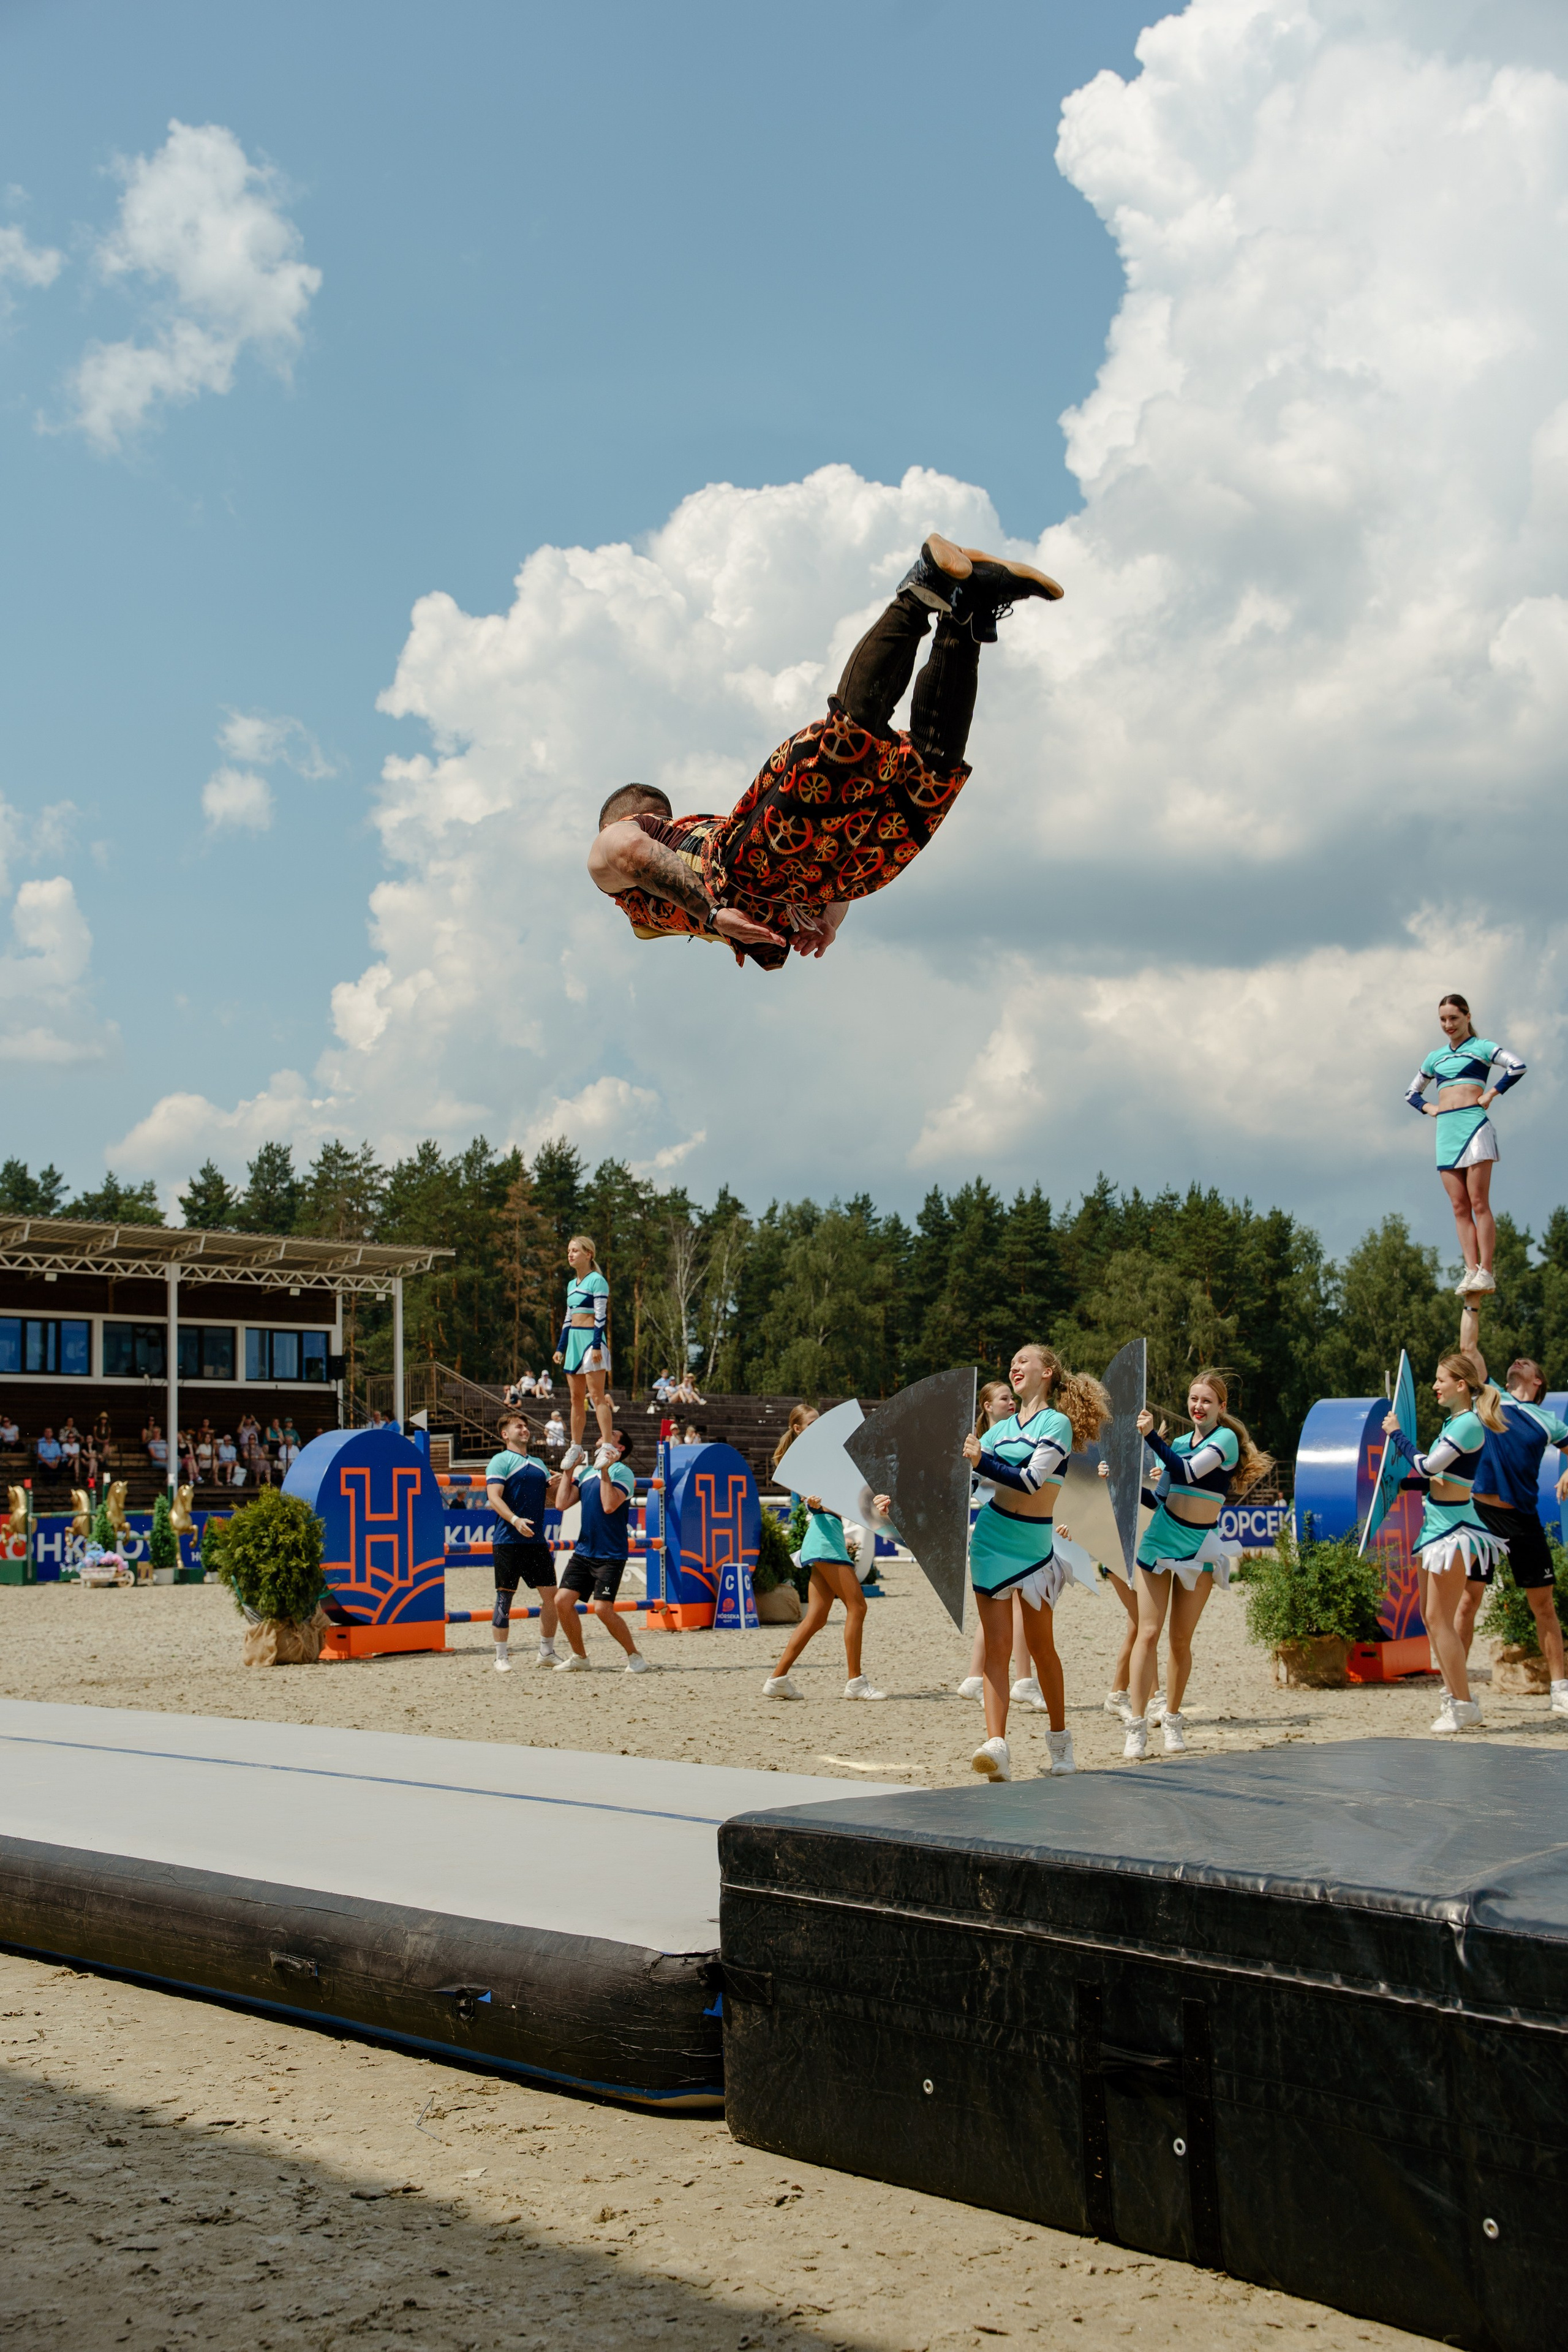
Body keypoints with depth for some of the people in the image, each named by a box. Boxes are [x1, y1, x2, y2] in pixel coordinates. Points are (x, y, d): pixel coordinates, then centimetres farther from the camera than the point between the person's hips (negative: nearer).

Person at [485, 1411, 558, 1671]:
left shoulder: (538, 1463, 18)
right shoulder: (500, 1461, -2)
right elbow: (494, 1497, -14)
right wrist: (515, 1520, -27)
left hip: (536, 1541, 6)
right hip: (508, 1541, -6)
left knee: (551, 1594, 4)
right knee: (505, 1597, -1)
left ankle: (547, 1652, 16)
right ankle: (502, 1657, 6)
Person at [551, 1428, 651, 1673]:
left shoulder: (621, 1472, -7)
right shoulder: (585, 1472, 14)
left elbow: (609, 1506, -21)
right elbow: (562, 1504, 7)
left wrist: (605, 1471, -20)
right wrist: (567, 1471, 9)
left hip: (610, 1555, -7)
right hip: (583, 1551, 7)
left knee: (602, 1609, -16)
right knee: (562, 1600, -2)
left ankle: (635, 1656, 2)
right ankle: (579, 1656, 14)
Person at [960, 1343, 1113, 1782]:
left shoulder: (1057, 1422, -5)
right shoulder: (1001, 1428, 11)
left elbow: (1032, 1479, -17)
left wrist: (982, 1461, -19)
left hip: (1035, 1546, -3)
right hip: (991, 1541, 3)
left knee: (1042, 1646, 8)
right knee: (997, 1647, -6)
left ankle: (1060, 1741, 25)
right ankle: (996, 1746, -15)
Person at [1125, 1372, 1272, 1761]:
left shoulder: (1226, 1439, -4)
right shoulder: (1181, 1442, 13)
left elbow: (1188, 1473, -21)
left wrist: (1152, 1437, -25)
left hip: (1200, 1546, -3)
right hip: (1161, 1539, 3)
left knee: (1181, 1641, 2)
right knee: (1148, 1633, -7)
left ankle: (1173, 1720, 18)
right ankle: (1137, 1726, -8)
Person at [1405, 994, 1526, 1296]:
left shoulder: (1481, 1047, 5)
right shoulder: (1436, 1057, 20)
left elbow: (1518, 1067, -11)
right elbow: (1411, 1092, 31)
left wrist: (1491, 1094, -11)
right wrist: (1428, 1108, 12)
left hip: (1474, 1125, -6)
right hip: (1446, 1130, 6)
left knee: (1479, 1203, -10)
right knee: (1459, 1208, -1)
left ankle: (1486, 1271, -12)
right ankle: (1471, 1271, -4)